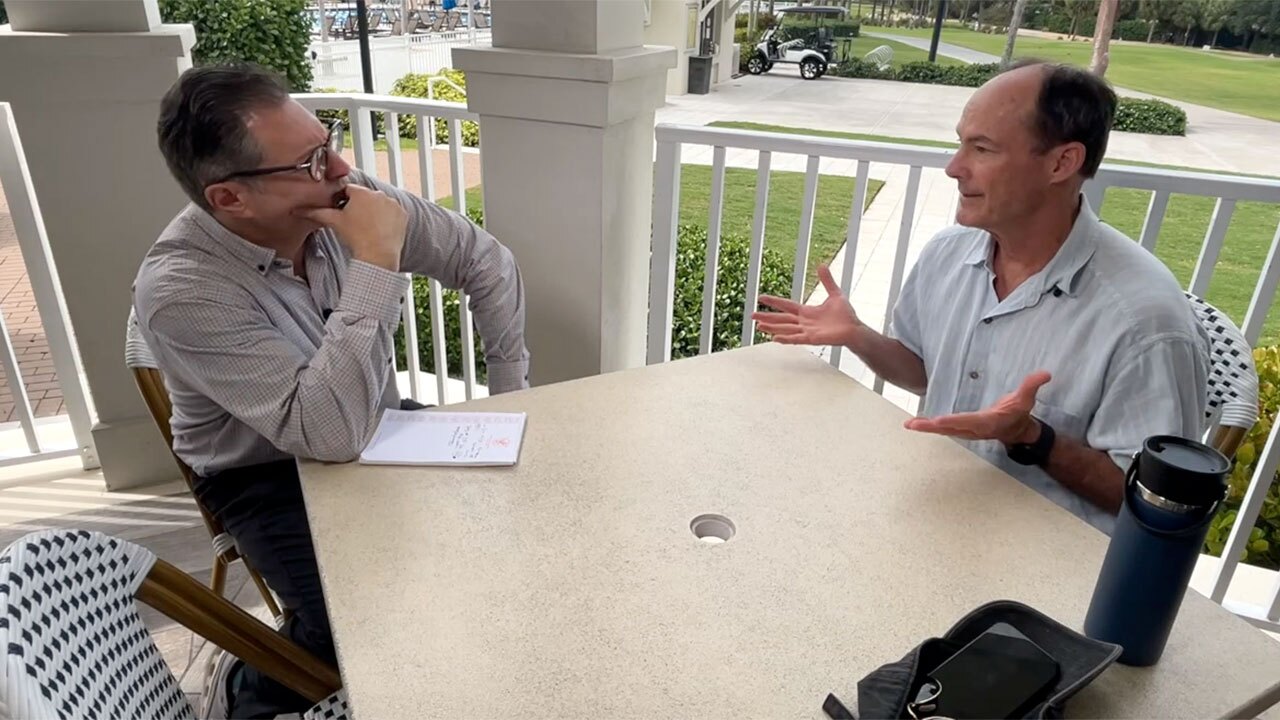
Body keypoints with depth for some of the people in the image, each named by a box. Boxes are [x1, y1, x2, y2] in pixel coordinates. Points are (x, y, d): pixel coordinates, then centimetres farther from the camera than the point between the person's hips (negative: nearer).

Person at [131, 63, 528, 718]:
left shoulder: (349, 199, -16)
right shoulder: (178, 291, -30)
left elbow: (484, 262, -3)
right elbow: (330, 434, -39)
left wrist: (511, 389, -6)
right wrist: (376, 263, -39)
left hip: (378, 426, 5)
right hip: (269, 475, -5)